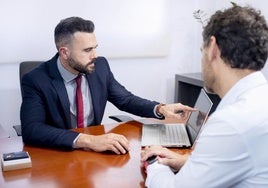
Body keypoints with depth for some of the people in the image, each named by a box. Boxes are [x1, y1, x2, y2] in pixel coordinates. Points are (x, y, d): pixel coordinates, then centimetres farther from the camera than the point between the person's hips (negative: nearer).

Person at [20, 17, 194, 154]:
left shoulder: (100, 66, -4)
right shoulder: (36, 80, -16)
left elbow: (125, 100, 6)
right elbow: (31, 130, -28)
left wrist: (160, 108, -13)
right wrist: (88, 140, -39)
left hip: (94, 153, 3)